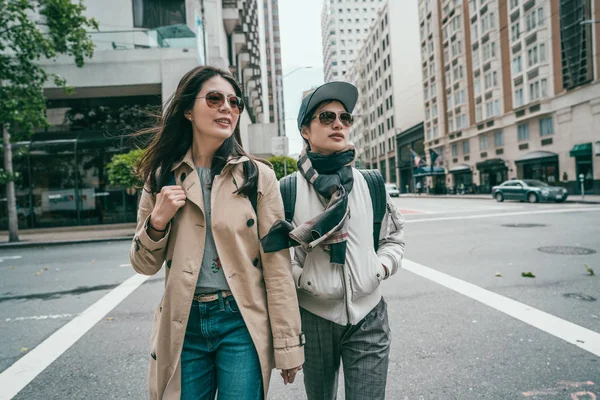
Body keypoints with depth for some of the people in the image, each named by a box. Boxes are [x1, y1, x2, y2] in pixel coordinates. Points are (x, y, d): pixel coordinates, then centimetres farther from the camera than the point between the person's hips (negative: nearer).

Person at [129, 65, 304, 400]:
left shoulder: (258, 175, -5)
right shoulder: (162, 178, 3)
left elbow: (277, 265, -5)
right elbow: (145, 265, 8)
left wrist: (288, 344, -4)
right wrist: (157, 222, -12)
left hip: (241, 323, -2)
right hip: (184, 326, 2)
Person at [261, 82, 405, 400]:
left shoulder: (371, 183, 1)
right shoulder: (287, 189, -7)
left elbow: (394, 237, 13)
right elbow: (268, 253, 0)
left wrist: (380, 268, -4)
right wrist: (298, 277, -14)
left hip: (368, 317, 1)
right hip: (313, 318, 0)